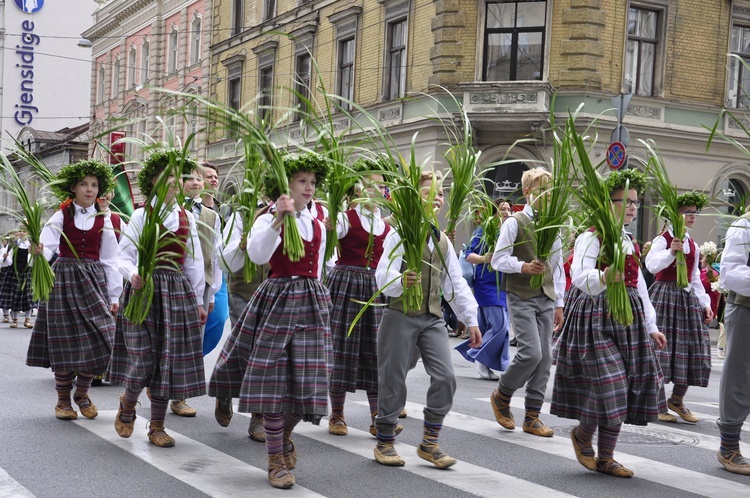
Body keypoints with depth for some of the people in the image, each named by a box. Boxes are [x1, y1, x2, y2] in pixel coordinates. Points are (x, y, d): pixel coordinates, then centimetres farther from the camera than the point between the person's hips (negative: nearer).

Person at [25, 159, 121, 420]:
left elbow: (109, 260, 7)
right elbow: (47, 247, -12)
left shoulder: (103, 220, 6)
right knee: (65, 341, 0)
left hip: (94, 280, 2)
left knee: (98, 340, -7)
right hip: (64, 279, -2)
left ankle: (82, 393, 16)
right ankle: (63, 400, 16)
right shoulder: (61, 216, 1)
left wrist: (114, 296, 4)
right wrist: (39, 253, -36)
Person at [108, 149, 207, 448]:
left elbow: (194, 262, 13)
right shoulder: (142, 215, -2)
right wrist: (133, 274, -25)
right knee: (143, 360, -7)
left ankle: (157, 427, 14)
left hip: (178, 290, 4)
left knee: (168, 360, 3)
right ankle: (127, 406, 25)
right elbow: (123, 256, -3)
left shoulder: (187, 218, 10)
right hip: (145, 289, -4)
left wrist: (199, 300, 12)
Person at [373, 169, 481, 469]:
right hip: (400, 316, -5)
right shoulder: (400, 234, -5)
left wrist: (471, 320, 10)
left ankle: (429, 443, 6)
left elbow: (455, 283, 16)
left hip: (432, 318, 5)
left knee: (445, 377, -6)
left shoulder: (442, 241, 15)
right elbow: (383, 276, -16)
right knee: (393, 380, 1)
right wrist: (401, 282, -38)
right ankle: (385, 442, 17)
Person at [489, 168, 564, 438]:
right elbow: (498, 260, -8)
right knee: (531, 353, -17)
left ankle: (532, 416, 10)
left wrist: (559, 303, 14)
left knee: (545, 357, 2)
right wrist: (524, 267, -25)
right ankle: (501, 395, 9)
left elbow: (558, 266, 17)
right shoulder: (515, 223, -4)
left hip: (546, 299, 6)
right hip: (521, 297, -6)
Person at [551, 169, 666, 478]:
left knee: (624, 392, 4)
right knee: (607, 386, -13)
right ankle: (582, 435, 17)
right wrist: (603, 278, -43)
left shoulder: (630, 243, 18)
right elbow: (579, 276, -22)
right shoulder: (590, 237, -7)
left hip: (630, 316, 8)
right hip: (597, 316, -8)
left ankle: (606, 458, 15)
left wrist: (651, 326, 22)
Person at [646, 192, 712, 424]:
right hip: (665, 294, -7)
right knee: (662, 346, -9)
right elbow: (651, 265, -20)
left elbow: (695, 278, 20)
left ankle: (677, 399, 18)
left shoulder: (693, 245, 17)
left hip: (687, 298, 7)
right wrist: (671, 251, -34)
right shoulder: (663, 239, -4)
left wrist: (705, 303, 12)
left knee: (692, 348, 4)